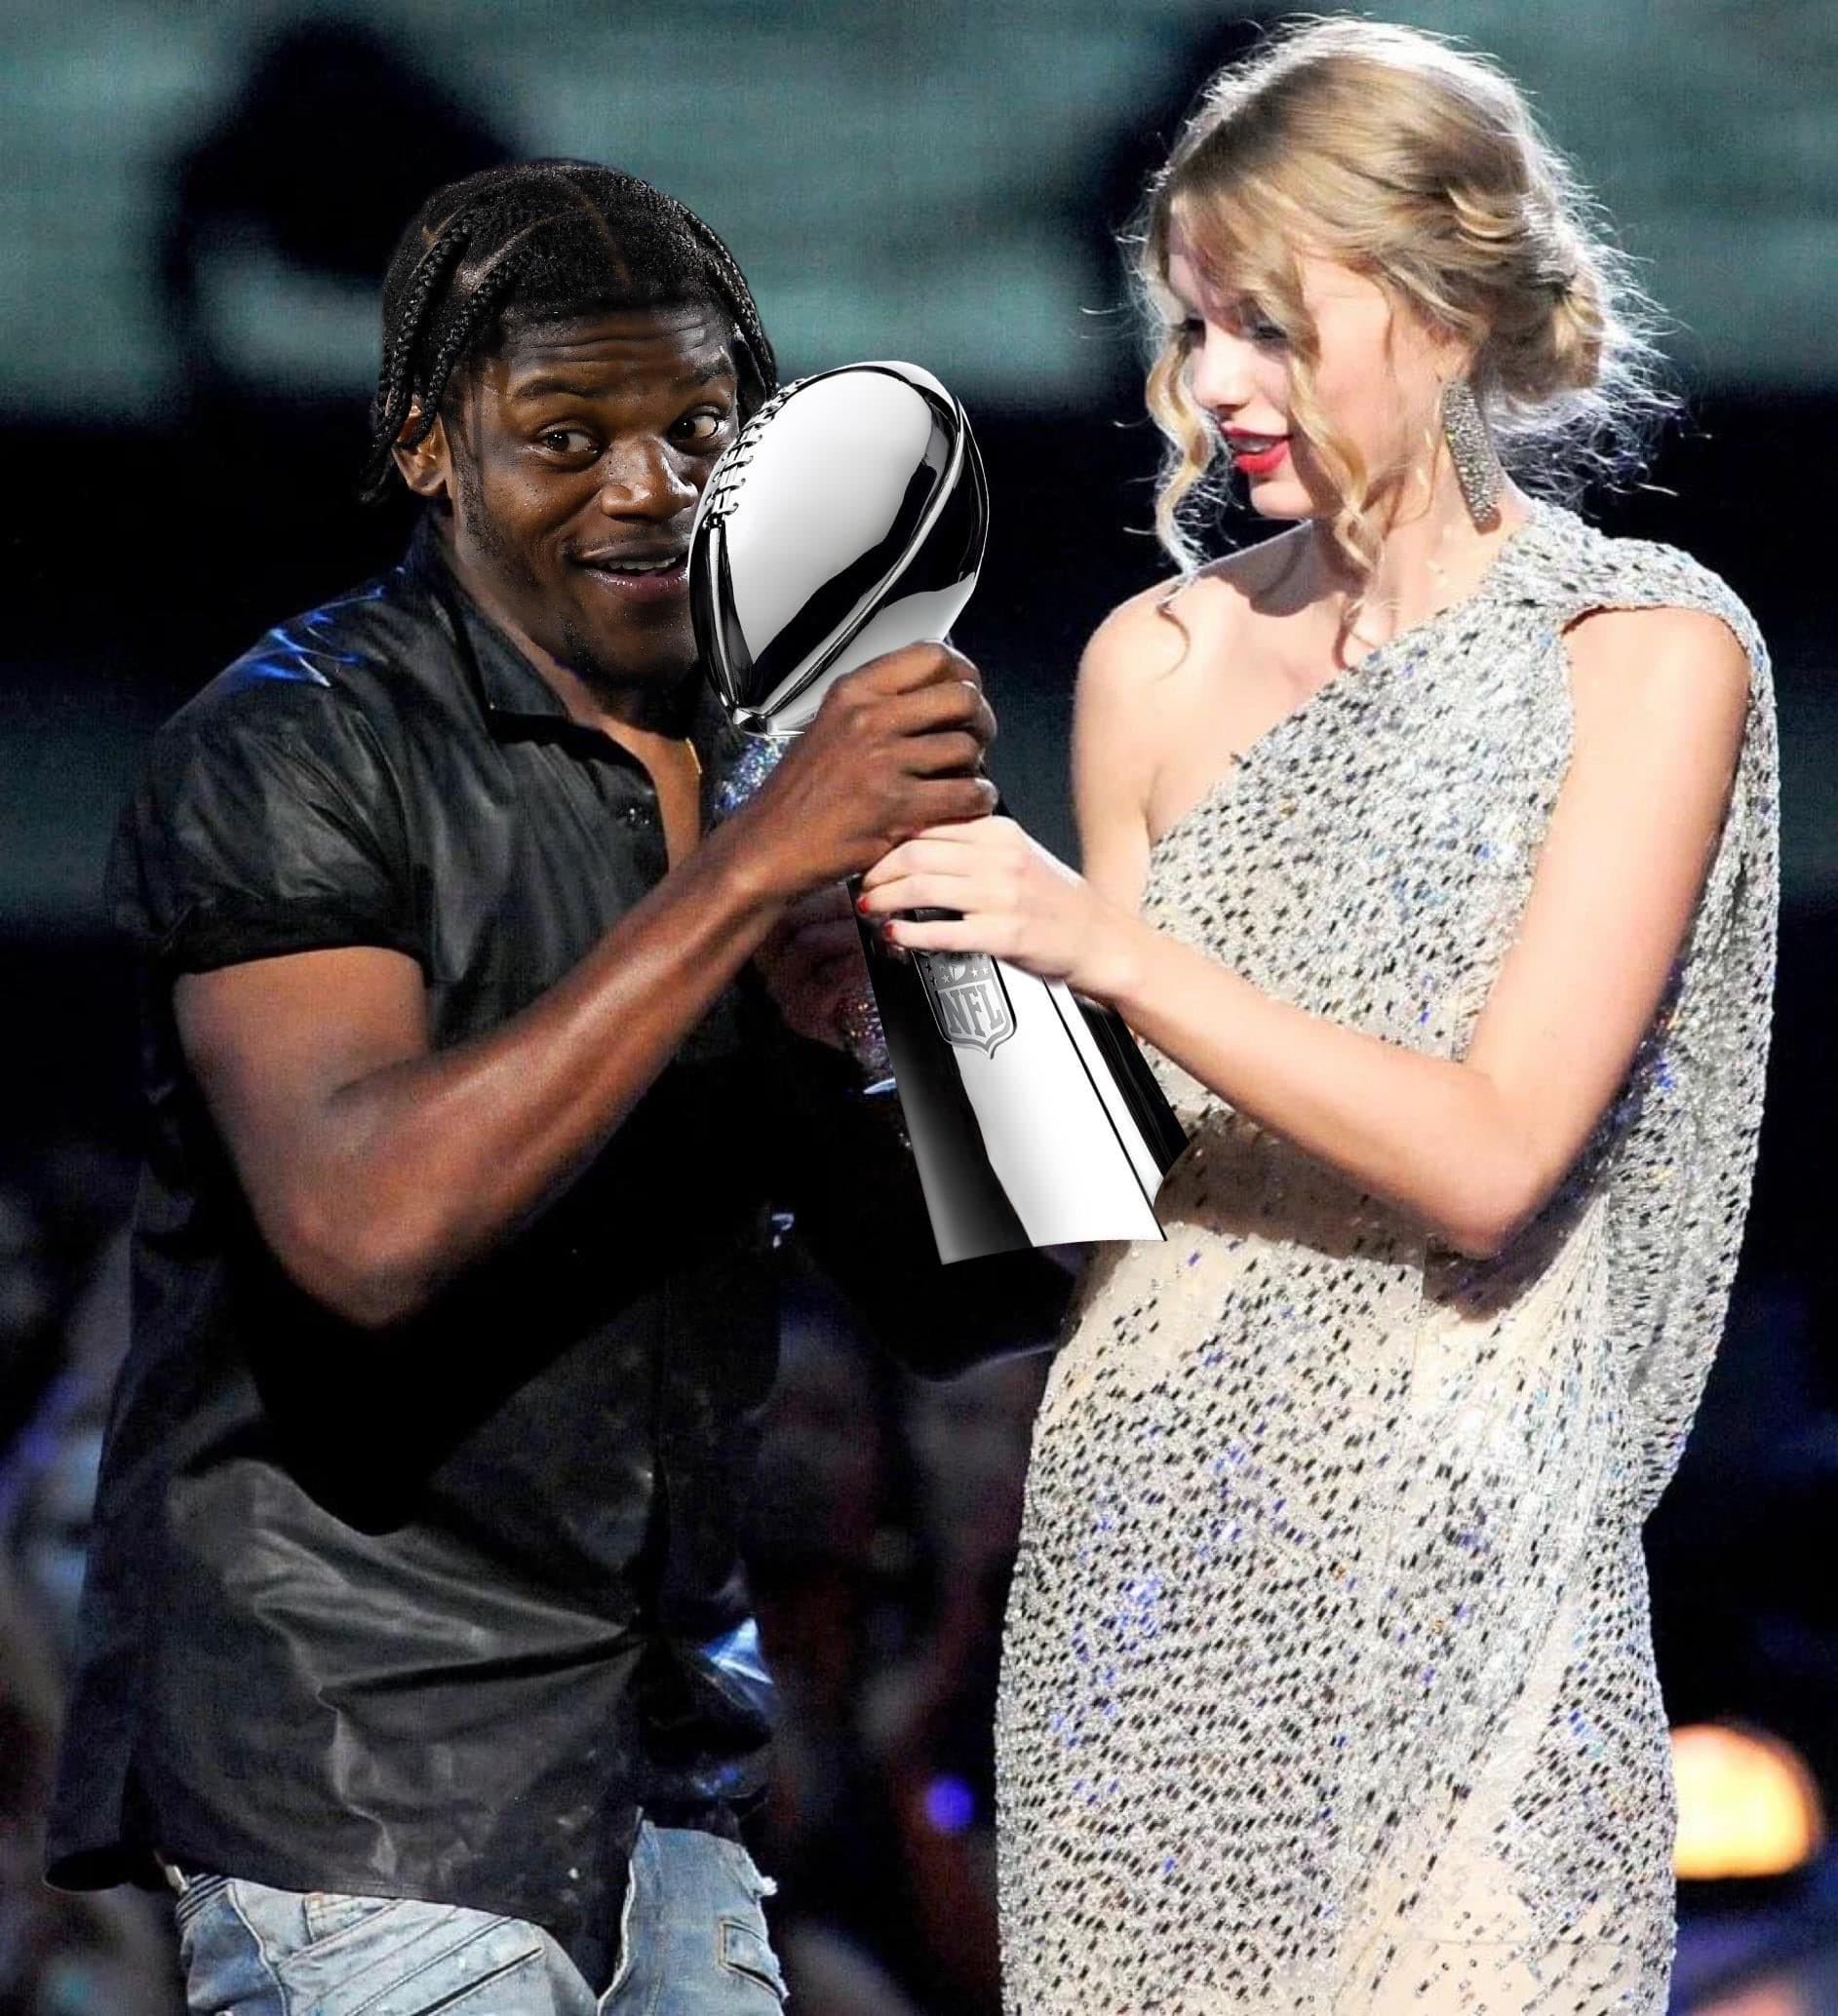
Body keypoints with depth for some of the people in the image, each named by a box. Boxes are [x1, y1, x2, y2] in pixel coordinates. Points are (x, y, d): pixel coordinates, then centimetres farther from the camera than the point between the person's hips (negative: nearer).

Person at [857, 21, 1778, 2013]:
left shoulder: (1645, 650, -4)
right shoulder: (1160, 658, 8)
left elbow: (1491, 1159, -14)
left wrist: (1100, 943, -18)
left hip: (1452, 1544, -4)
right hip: (1147, 1532, 4)